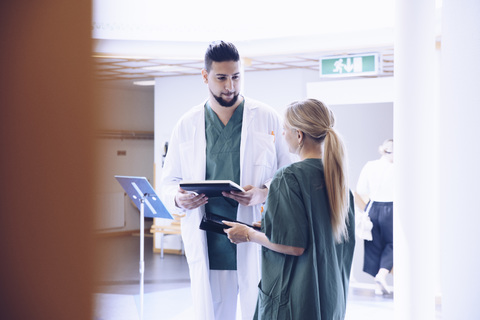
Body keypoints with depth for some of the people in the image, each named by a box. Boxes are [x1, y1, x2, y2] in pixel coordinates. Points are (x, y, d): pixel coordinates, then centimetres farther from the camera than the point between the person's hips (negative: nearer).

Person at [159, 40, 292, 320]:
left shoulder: (268, 119, 3)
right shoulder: (187, 126, 8)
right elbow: (168, 182, 13)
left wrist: (264, 192, -16)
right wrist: (178, 198, -10)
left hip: (258, 243, -2)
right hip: (208, 248, 2)